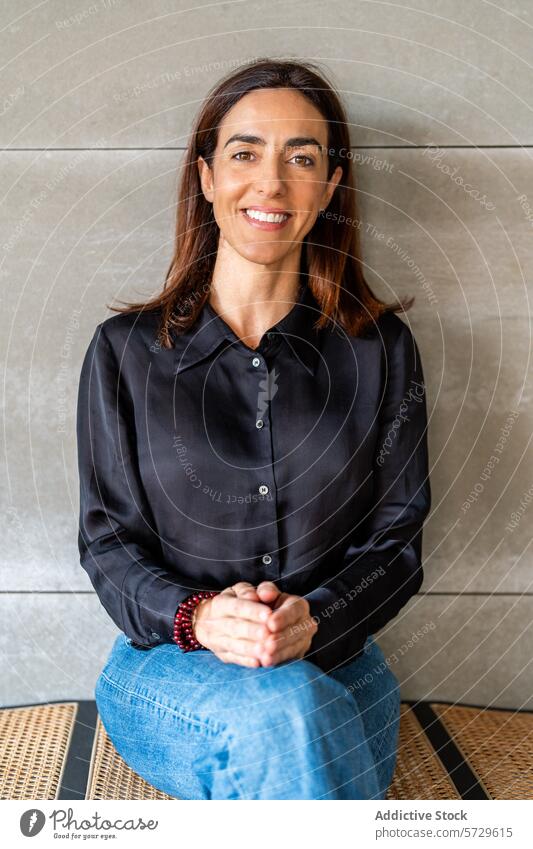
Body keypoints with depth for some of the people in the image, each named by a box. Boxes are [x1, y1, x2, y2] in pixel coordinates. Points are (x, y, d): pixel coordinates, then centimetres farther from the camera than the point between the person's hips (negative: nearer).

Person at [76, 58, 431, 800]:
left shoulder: (382, 350, 2)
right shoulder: (126, 351, 0)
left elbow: (397, 540, 2)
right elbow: (109, 542, 1)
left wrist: (313, 619, -18)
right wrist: (196, 617, -20)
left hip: (335, 666, 1)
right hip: (170, 669, -1)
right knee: (280, 715, -34)